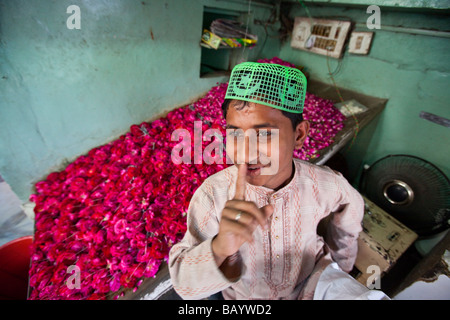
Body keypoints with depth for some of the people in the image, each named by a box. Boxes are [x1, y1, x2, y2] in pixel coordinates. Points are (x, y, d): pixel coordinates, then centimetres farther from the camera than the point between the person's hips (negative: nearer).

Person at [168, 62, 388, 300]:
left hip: (312, 283, 1)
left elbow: (350, 208, 6)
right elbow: (183, 284, -24)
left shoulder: (325, 185, -19)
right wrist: (219, 249, -45)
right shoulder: (212, 194, -26)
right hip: (246, 295, 0)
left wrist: (339, 266, 14)